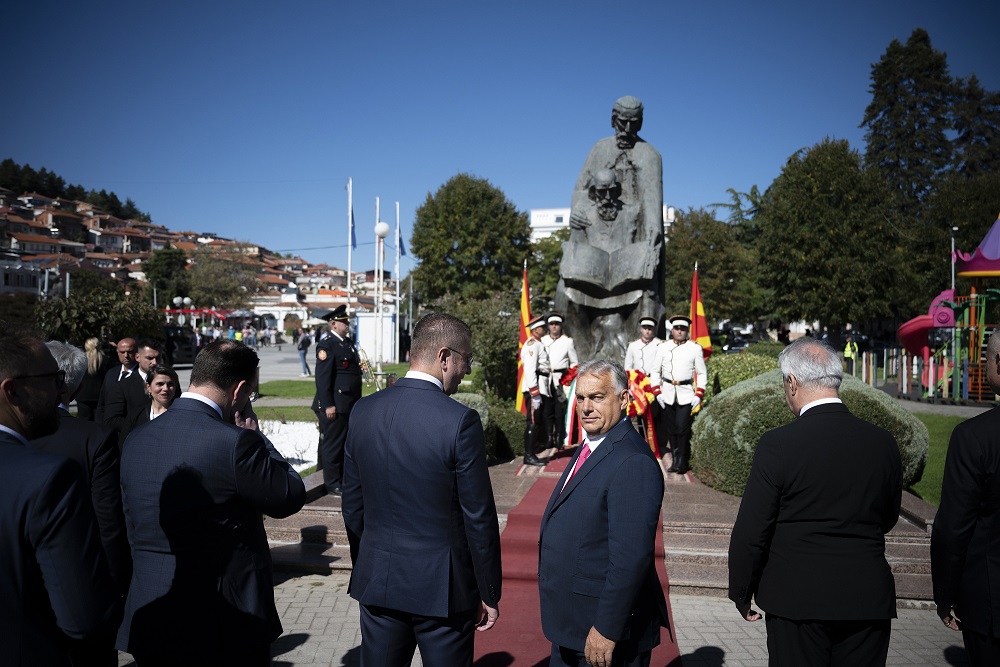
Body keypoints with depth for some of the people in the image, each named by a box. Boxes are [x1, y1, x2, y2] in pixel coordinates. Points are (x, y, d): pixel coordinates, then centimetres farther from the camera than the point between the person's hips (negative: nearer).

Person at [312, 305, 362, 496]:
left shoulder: (349, 342, 16)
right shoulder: (326, 345, -11)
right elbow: (322, 378, -16)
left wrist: (358, 400, 20)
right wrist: (328, 405, -19)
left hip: (351, 405, 9)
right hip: (335, 406, -9)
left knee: (348, 443, 15)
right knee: (332, 444, 1)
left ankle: (345, 479, 26)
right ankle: (332, 485, 9)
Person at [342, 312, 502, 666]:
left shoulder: (364, 410, -2)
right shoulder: (460, 421, -18)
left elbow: (352, 503, 6)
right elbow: (479, 518, -13)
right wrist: (489, 594, -2)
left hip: (376, 580, 5)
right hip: (441, 585, -4)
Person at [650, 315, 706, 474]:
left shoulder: (695, 348, 4)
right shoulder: (662, 348, 6)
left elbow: (702, 373, 5)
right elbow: (655, 372, 9)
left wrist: (698, 395, -5)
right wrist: (657, 393, -2)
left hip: (686, 394, -2)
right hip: (667, 394, 2)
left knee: (682, 428, -9)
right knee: (670, 429, 6)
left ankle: (682, 463, 2)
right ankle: (675, 461, 17)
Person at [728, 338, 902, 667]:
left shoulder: (777, 445, -15)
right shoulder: (883, 443, -2)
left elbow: (750, 532, -11)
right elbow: (888, 519, 12)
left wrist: (741, 593, 2)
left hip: (797, 600, -4)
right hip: (869, 601, 4)